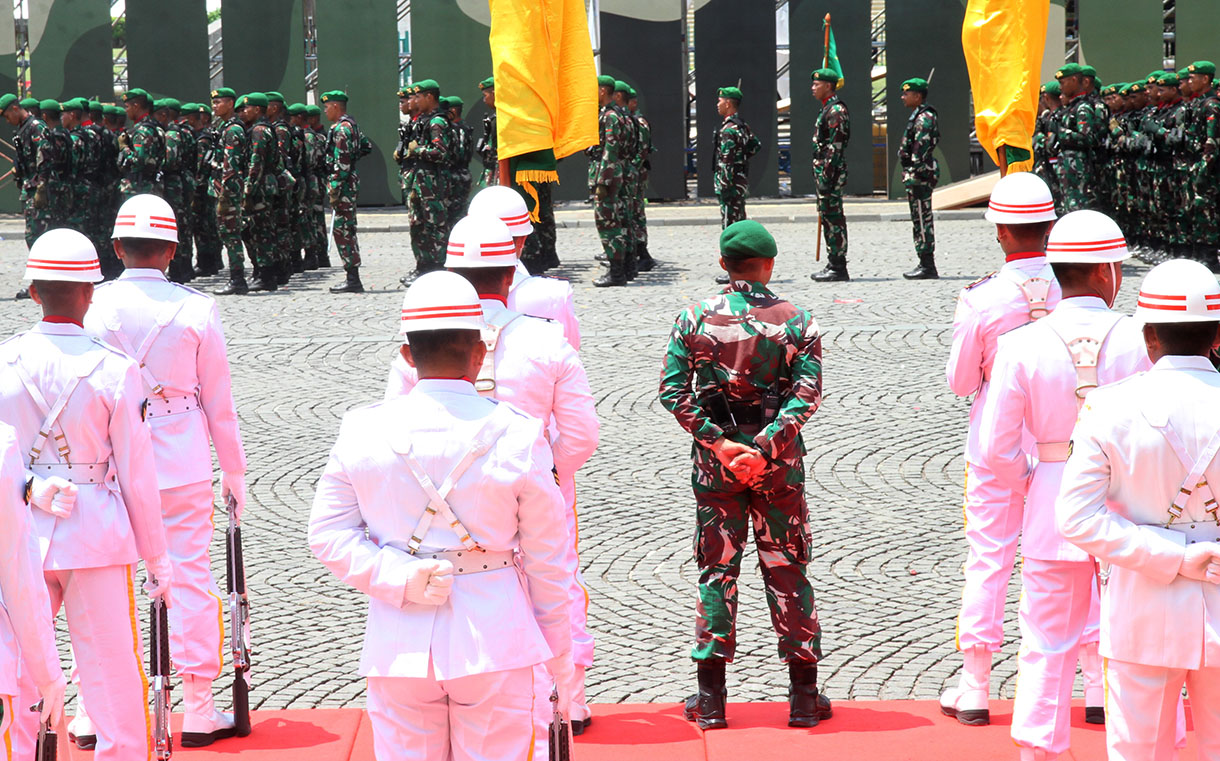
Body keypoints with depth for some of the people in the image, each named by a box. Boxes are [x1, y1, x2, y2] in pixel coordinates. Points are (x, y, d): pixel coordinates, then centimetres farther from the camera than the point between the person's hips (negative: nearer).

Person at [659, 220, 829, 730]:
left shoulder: (695, 318, -2)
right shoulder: (795, 321, -3)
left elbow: (672, 391, -9)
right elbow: (808, 392, -14)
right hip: (778, 458, 0)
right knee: (787, 569, 8)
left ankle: (711, 698, 11)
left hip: (713, 459, 1)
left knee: (716, 569, 8)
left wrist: (717, 440, -12)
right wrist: (766, 445, -18)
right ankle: (804, 696, 14)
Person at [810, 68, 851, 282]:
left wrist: (827, 174, -23)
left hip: (831, 171, -11)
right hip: (823, 171, 11)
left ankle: (838, 268, -8)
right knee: (828, 218, 11)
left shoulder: (836, 110, -13)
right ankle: (834, 265, 15)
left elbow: (836, 145, -20)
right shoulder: (827, 109, 19)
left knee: (834, 218, -9)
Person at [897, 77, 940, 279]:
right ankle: (926, 264, 16)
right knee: (920, 220, 12)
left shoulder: (924, 117, -14)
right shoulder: (918, 116, 19)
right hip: (917, 177, 11)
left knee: (922, 220, -9)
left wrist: (915, 175, -22)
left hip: (919, 176, -11)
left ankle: (927, 266, -7)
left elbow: (920, 149, -20)